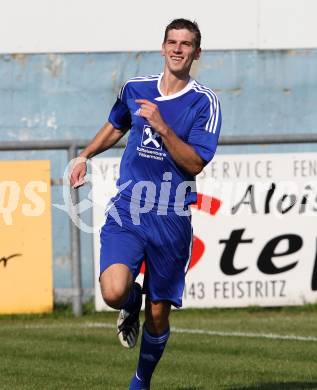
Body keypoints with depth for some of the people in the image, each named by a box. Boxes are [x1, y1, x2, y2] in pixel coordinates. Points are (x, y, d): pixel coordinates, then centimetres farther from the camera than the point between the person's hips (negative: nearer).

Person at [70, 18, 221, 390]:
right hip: (126, 211, 2)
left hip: (170, 220, -2)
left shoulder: (204, 102, -5)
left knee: (158, 315, 5)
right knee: (114, 293, -22)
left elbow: (194, 164, -14)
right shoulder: (134, 88, 6)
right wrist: (84, 156, 28)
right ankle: (132, 302, 16)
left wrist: (161, 126, -24)